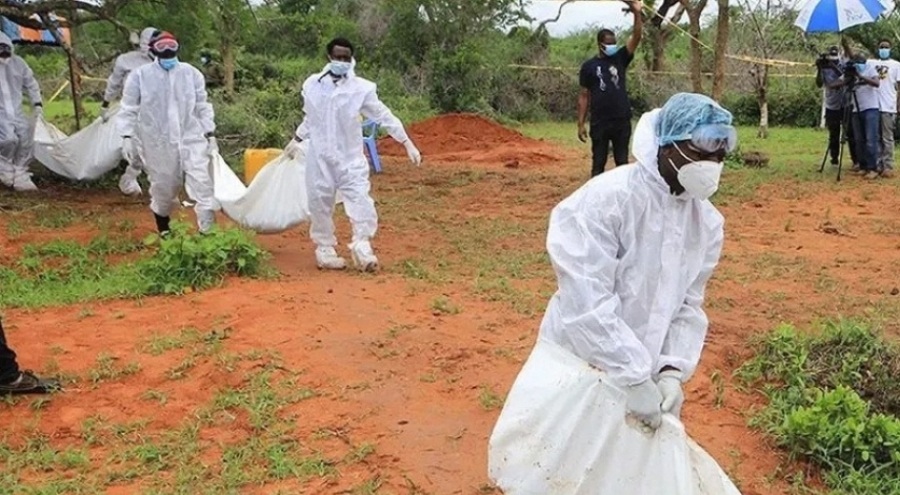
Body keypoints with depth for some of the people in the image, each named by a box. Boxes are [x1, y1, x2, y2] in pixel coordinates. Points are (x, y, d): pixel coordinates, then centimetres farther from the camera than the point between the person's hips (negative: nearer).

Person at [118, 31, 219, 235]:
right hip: (158, 143, -1)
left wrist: (210, 134, 3)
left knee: (202, 183, -11)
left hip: (191, 138, 1)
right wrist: (127, 137, -7)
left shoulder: (191, 73, 1)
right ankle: (163, 230, 34)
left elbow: (202, 107, 7)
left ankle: (208, 232, -9)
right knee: (163, 188, 11)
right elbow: (129, 109, 0)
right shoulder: (140, 75, -4)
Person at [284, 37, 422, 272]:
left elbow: (384, 116, -4)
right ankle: (325, 249, 20)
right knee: (320, 204, 7)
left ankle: (362, 248, -4)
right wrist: (296, 140, 29)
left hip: (350, 157, -2)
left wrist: (408, 143, -7)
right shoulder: (312, 85, 2)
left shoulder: (361, 88, -5)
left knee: (360, 201, -12)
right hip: (320, 157, 2)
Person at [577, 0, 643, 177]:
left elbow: (636, 38, -7)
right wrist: (581, 124, -3)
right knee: (598, 163, 6)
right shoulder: (589, 66, 2)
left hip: (622, 122, 2)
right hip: (599, 123, -2)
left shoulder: (620, 59, 6)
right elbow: (584, 96, 2)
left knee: (622, 162, 8)